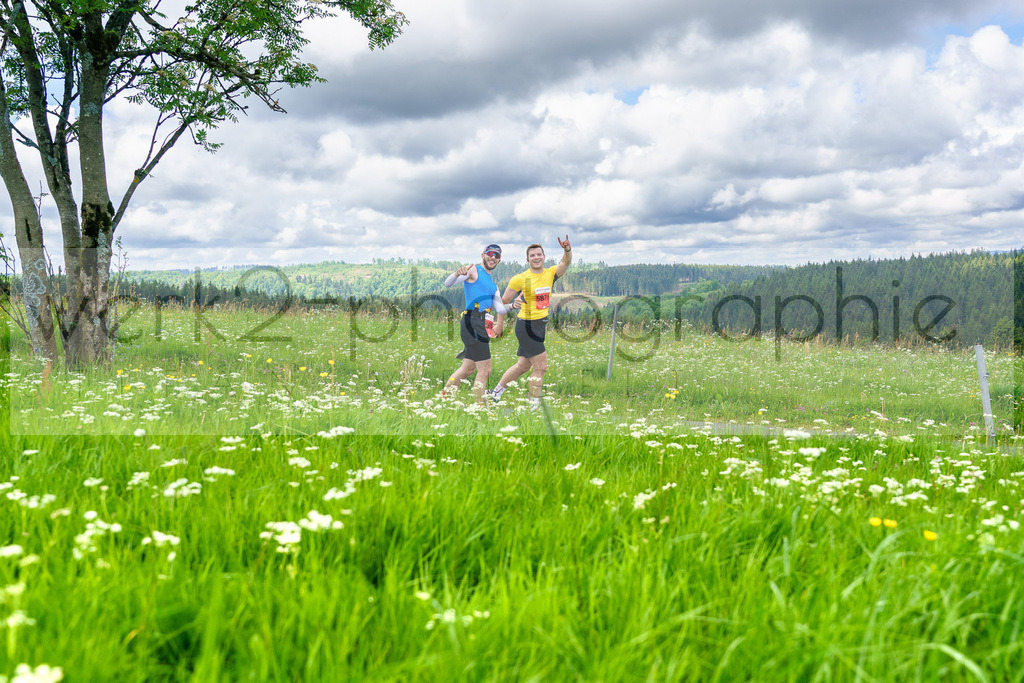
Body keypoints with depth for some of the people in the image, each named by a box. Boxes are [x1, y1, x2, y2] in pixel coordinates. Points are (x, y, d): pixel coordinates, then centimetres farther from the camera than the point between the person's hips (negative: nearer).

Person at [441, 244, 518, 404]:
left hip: (481, 327, 10)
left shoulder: (493, 285, 25)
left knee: (468, 368, 18)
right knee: (484, 371, -10)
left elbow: (499, 309, 16)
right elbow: (448, 284, -12)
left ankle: (443, 397, 31)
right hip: (473, 323, -9)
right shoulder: (473, 270, 0)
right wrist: (458, 273, -33)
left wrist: (512, 306, -4)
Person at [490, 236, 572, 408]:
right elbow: (504, 301, 1)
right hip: (527, 325, -7)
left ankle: (496, 393, 31)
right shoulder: (520, 279, -8)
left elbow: (565, 263, -13)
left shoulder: (550, 273, 5)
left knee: (523, 366, 16)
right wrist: (500, 323, 6)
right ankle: (534, 406, 1)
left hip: (541, 325, 7)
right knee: (541, 367, -8)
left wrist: (567, 250, -33)